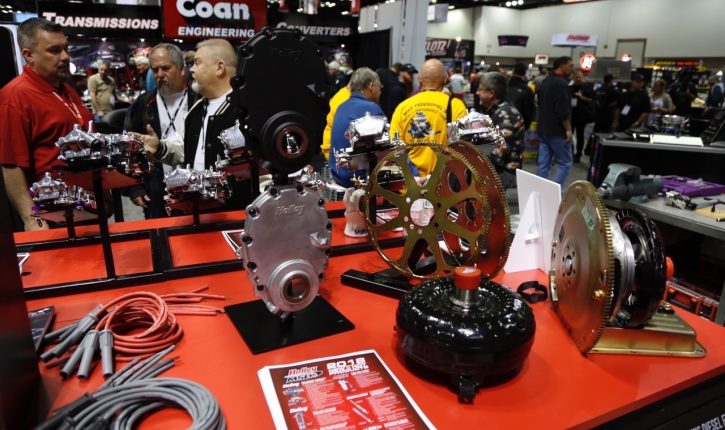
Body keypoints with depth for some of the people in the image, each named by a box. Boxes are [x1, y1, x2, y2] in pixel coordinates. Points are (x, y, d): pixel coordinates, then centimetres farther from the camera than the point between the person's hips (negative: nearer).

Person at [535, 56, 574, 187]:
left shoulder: (546, 81, 14)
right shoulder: (561, 83, -15)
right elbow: (563, 110, -21)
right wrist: (568, 129, -15)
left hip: (543, 129, 9)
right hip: (557, 131, -8)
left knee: (543, 164, 7)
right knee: (565, 163, -1)